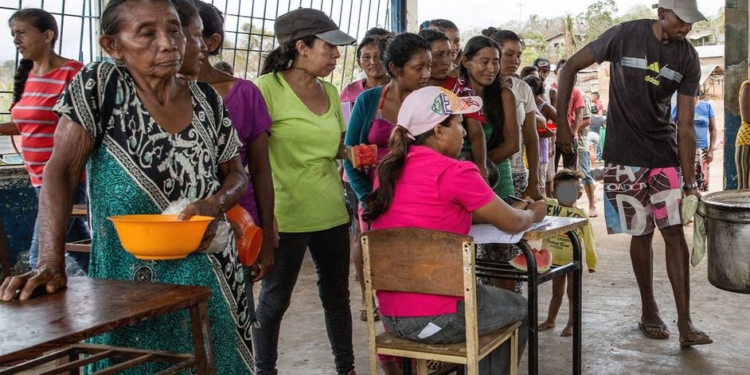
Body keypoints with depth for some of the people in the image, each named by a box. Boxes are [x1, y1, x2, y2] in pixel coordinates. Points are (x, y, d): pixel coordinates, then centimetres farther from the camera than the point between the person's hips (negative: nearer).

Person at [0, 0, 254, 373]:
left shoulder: (207, 100, 1)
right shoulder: (99, 84, -9)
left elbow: (236, 175, 10)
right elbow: (61, 172, -15)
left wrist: (213, 205, -13)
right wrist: (50, 264, -25)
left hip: (208, 273, 3)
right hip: (131, 280, -3)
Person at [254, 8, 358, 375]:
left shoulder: (330, 91, 8)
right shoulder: (267, 88, -12)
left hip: (332, 212, 6)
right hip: (286, 215, -6)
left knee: (337, 294, 16)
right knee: (274, 299, 7)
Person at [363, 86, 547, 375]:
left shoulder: (388, 169, 6)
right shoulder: (453, 172, -15)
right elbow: (513, 224, -4)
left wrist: (515, 209, 20)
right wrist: (534, 212, 19)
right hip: (437, 318, -7)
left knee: (490, 297, 33)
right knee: (518, 309, 23)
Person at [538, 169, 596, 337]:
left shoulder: (580, 215, -11)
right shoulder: (548, 206, -7)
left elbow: (588, 242, -6)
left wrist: (592, 263, -2)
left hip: (573, 261, -2)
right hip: (554, 260, 3)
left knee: (572, 293, 10)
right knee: (557, 292, 19)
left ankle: (571, 324, 21)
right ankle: (550, 320, 32)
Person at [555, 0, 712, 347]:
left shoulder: (688, 59, -3)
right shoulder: (625, 36, -11)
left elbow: (685, 126, -3)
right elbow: (571, 67, -3)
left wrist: (690, 181, -6)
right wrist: (561, 121, -7)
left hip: (664, 154, 3)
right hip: (626, 155, -2)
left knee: (675, 231, -4)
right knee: (642, 233, 3)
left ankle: (685, 323, 0)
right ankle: (649, 312, 20)